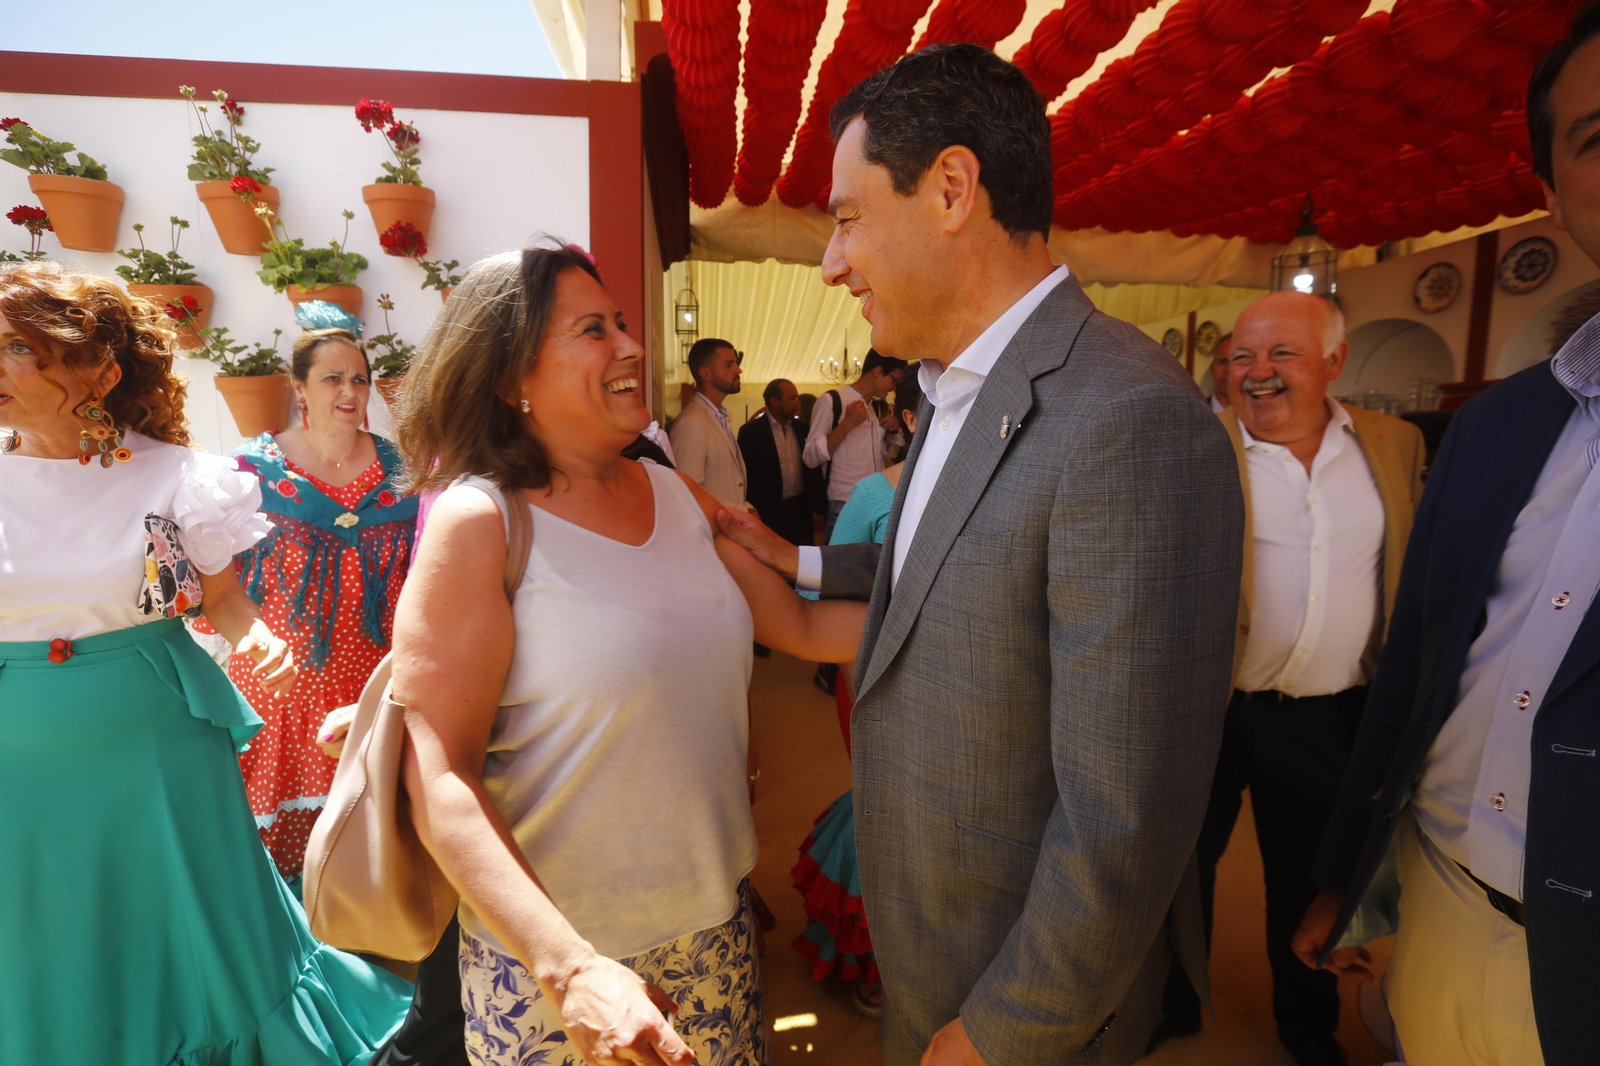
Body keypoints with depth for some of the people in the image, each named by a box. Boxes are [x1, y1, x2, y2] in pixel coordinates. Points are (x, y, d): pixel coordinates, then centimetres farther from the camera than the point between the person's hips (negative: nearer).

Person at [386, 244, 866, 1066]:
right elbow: (439, 779, -18)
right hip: (550, 945, -5)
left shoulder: (678, 495, 0)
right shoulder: (480, 523, -15)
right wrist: (570, 967, -27)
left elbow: (802, 625, 5)